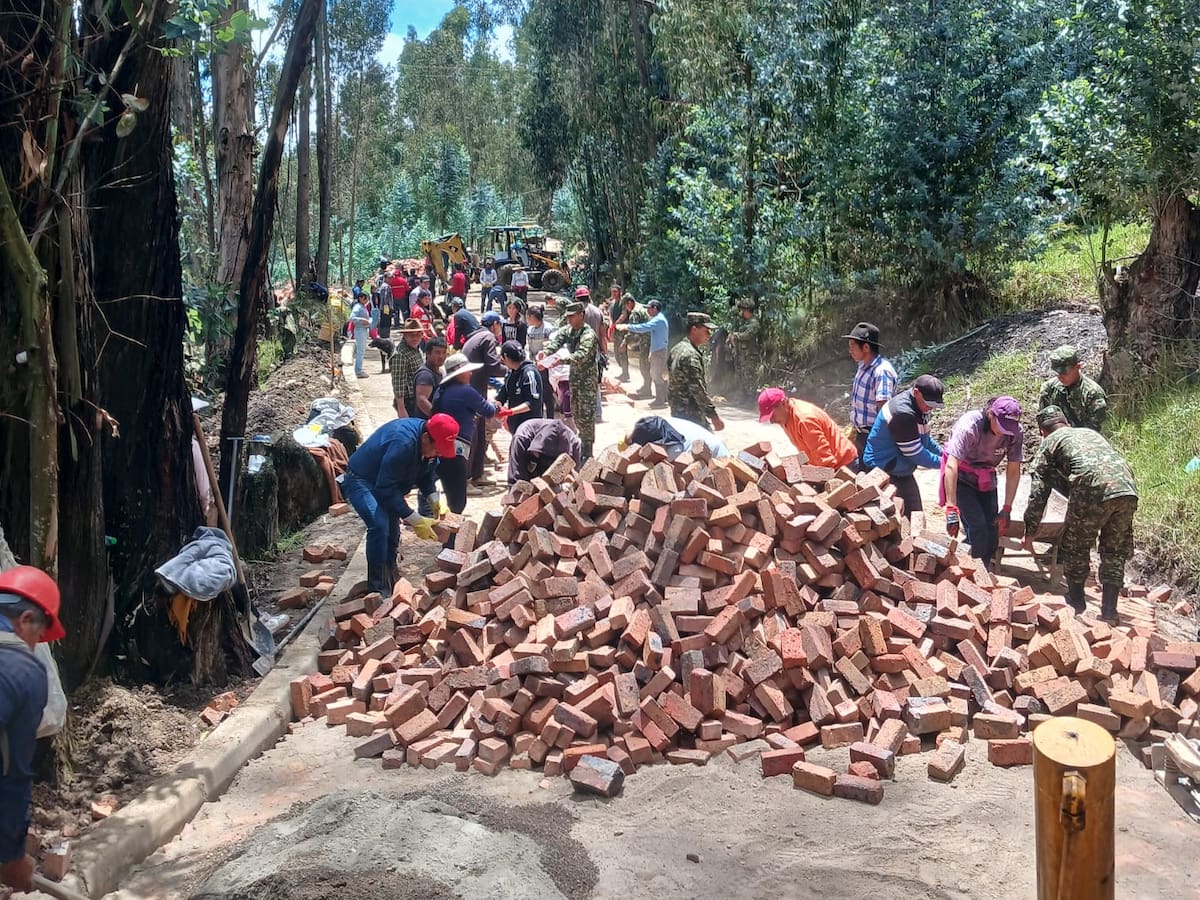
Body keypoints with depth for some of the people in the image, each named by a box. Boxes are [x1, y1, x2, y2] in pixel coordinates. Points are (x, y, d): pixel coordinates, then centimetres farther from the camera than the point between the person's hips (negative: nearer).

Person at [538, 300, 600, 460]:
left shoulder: (588, 334, -18)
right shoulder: (567, 330, 5)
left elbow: (582, 355, -33)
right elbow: (556, 341, -9)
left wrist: (562, 359, -46)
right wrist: (545, 352, -30)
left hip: (587, 379, -8)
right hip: (574, 377, 8)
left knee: (586, 416, -6)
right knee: (576, 413, 15)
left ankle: (587, 453, -2)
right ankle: (582, 442, 29)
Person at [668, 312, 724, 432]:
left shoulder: (677, 349, 11)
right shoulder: (690, 355, -20)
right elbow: (698, 389, -24)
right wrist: (714, 416, -22)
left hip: (677, 411, 10)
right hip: (690, 414, -10)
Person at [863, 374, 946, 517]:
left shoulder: (919, 406, 4)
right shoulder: (902, 413, -27)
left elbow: (923, 438, 21)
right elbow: (915, 454, -24)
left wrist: (942, 452, 10)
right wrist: (942, 463, -14)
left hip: (901, 472, 10)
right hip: (884, 472, -10)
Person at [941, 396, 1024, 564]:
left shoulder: (1016, 433, -19)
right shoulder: (969, 426, -33)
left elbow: (1013, 471, -11)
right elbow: (951, 466, -38)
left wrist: (1006, 510, -14)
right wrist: (951, 509, -43)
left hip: (986, 477, 5)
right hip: (961, 476, -5)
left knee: (993, 528, -1)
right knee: (977, 527, -18)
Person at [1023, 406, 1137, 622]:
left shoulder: (1049, 443, 19)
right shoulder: (1091, 432, 35)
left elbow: (1038, 492, 14)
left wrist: (1029, 532, 20)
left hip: (1094, 489, -5)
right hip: (1128, 488, 5)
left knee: (1076, 546, 17)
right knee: (1115, 551, 19)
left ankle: (1076, 600, 30)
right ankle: (1109, 611, 20)